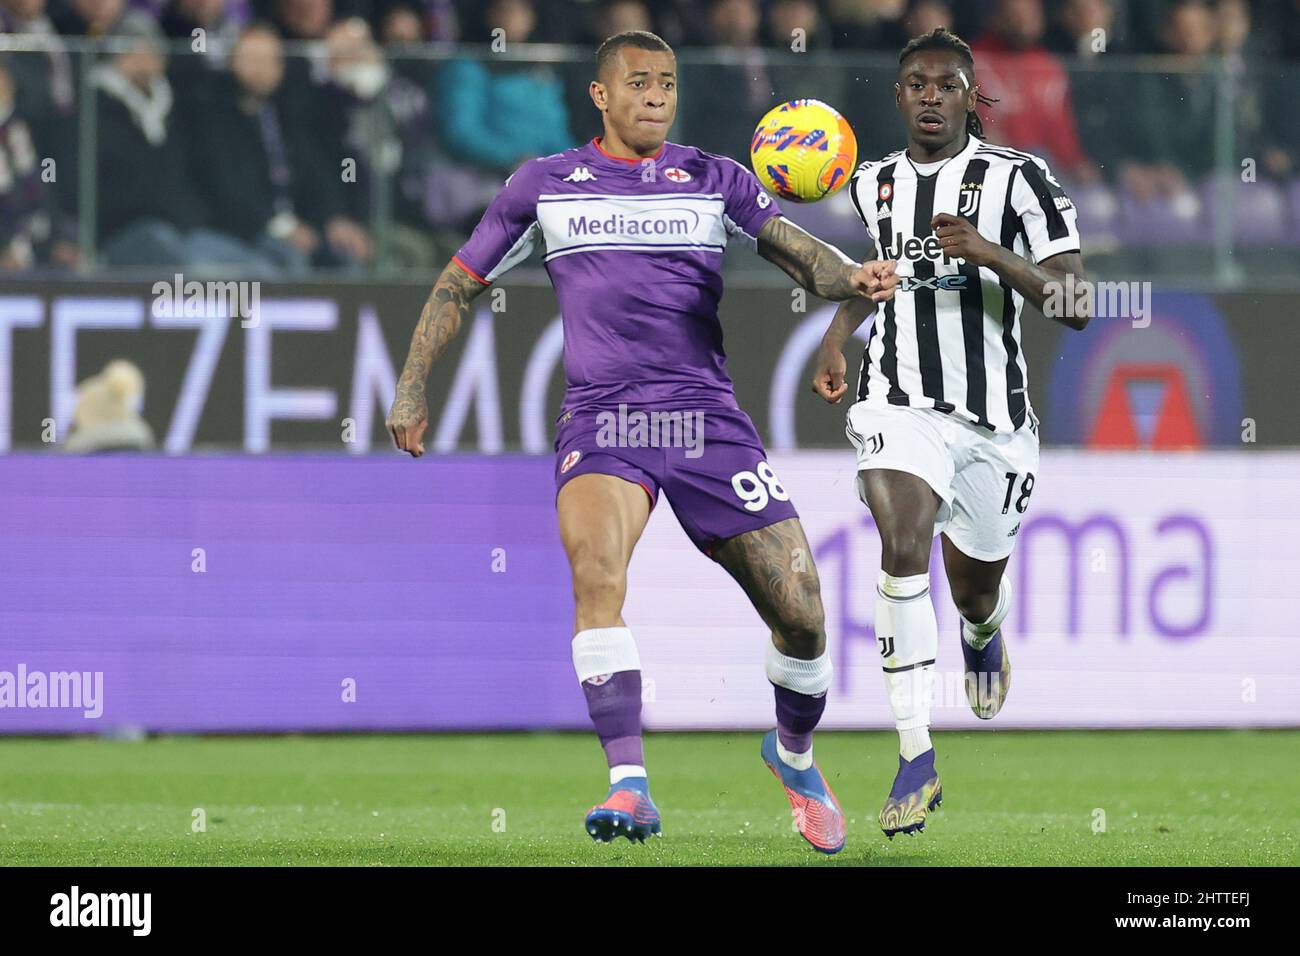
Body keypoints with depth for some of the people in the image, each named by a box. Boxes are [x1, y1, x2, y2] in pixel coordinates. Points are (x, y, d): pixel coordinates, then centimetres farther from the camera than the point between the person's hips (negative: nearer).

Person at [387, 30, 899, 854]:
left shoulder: (716, 181, 10)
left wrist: (854, 277, -24)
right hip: (601, 420, -1)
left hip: (707, 419, 1)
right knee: (597, 570, -31)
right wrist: (413, 387, 13)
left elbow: (802, 256, -2)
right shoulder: (545, 186, 10)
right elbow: (463, 282, 20)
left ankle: (795, 755, 30)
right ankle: (630, 788, -33)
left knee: (801, 616, -2)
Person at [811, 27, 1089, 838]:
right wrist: (836, 340, 13)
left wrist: (991, 255, -25)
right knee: (903, 547, -26)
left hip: (995, 418, -1)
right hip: (901, 404, 1)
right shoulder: (872, 185, 7)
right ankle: (916, 756, -28)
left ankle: (984, 636, 58)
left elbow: (1075, 305, -12)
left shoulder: (1020, 179, -6)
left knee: (975, 586, 16)